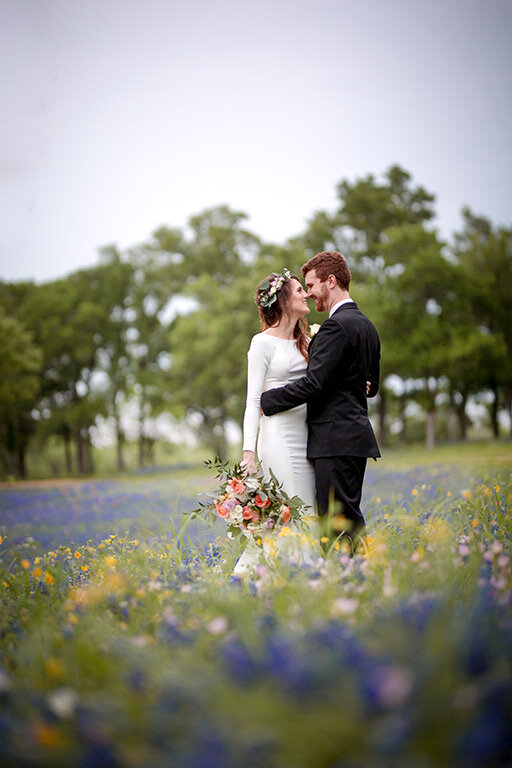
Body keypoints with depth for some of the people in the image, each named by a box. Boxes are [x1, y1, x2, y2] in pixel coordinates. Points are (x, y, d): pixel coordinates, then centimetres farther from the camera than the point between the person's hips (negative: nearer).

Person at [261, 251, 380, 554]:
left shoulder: (336, 326, -14)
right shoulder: (367, 325, 17)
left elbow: (313, 383, -20)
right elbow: (371, 386, 23)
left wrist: (265, 400, -12)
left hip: (336, 440, -10)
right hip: (357, 435, 10)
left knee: (339, 525, -8)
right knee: (350, 519, 13)